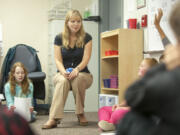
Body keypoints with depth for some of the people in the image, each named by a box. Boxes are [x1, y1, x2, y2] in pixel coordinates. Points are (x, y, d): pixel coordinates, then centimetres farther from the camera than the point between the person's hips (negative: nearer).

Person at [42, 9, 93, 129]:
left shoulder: (86, 38, 1)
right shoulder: (59, 38, 4)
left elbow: (86, 59, -8)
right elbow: (58, 59, -3)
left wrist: (77, 69, -29)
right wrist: (63, 71, -25)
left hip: (82, 73, 0)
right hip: (63, 73, 0)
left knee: (78, 79, -36)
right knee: (63, 81, -36)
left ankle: (80, 113, -16)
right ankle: (54, 119, -45)